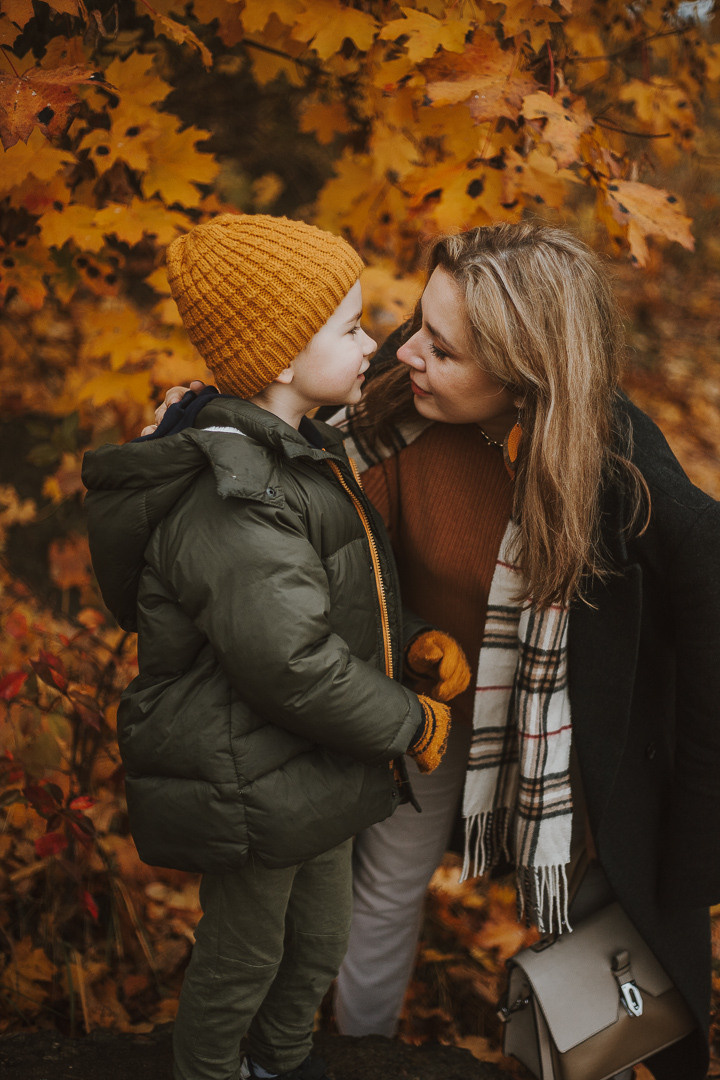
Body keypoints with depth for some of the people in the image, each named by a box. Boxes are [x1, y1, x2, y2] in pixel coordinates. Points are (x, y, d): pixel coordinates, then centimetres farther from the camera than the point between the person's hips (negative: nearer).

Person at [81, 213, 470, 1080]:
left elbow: (351, 595, 16)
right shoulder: (226, 501, -29)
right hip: (248, 791, -9)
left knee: (320, 941, 26)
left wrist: (417, 642, -2)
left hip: (312, 773, 9)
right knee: (244, 955, 15)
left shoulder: (296, 456, 5)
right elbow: (293, 665, -32)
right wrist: (412, 723, -19)